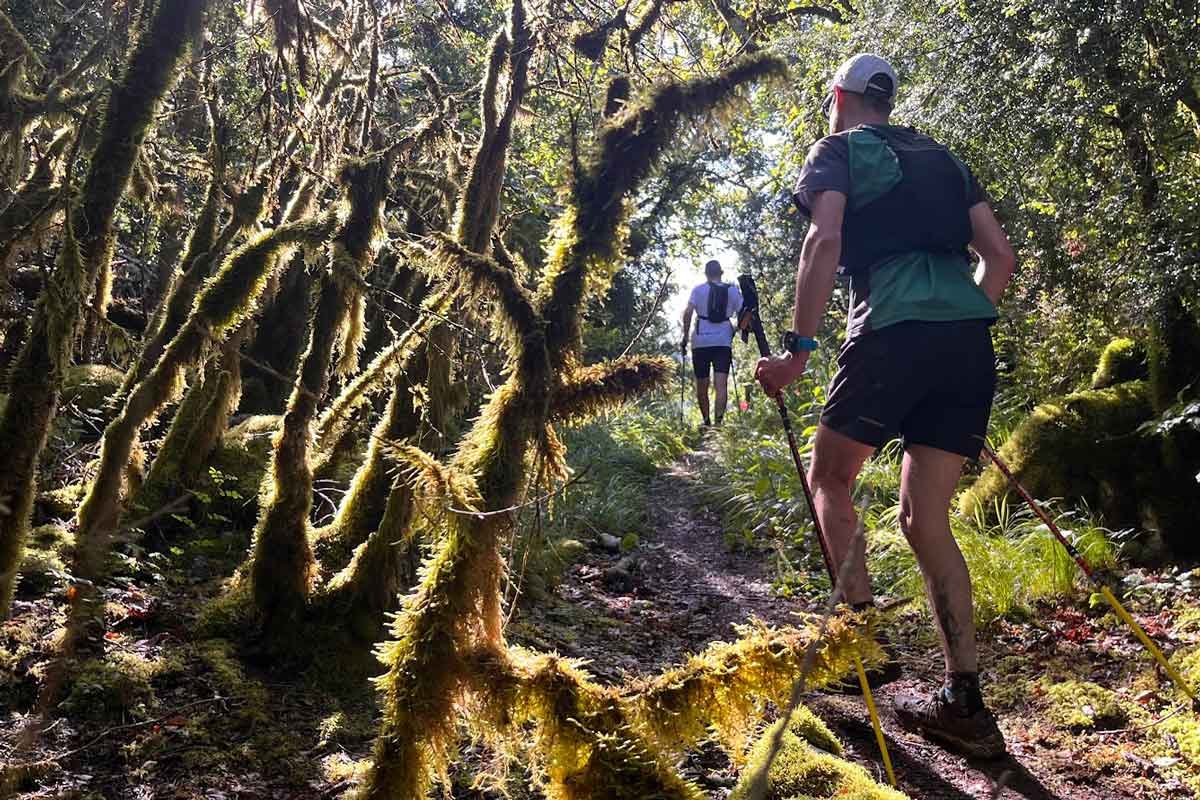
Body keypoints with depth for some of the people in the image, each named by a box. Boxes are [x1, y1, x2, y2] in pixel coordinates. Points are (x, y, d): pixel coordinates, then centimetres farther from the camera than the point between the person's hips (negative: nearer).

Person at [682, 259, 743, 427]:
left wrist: (685, 338, -3)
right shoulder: (733, 290, 9)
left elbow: (687, 313, -8)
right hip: (724, 342, 1)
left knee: (702, 385, 11)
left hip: (701, 342, -1)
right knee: (721, 384, -8)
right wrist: (735, 332, 19)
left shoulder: (699, 290, 3)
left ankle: (707, 422, 17)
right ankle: (719, 421, -25)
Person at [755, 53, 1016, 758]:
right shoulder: (942, 158, 27)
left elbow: (825, 239, -9)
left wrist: (799, 347, -11)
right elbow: (1000, 255, 19)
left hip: (893, 334, -5)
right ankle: (965, 704, 6)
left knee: (831, 475, 17)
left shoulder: (837, 150, 11)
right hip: (970, 346, 6)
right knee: (926, 519, 9)